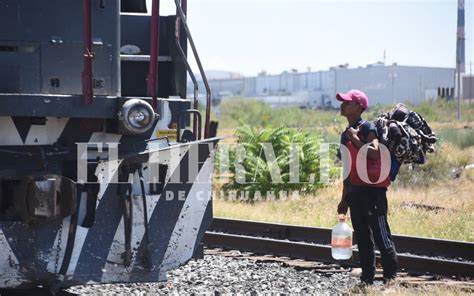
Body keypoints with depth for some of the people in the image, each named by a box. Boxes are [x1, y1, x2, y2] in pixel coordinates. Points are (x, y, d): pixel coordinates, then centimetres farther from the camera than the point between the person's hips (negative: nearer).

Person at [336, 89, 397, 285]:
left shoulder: (368, 128, -8)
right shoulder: (346, 134, 16)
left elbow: (375, 153, -26)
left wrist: (356, 139, -17)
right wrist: (344, 199, 21)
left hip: (372, 190, -8)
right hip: (355, 193, 8)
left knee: (381, 236, -7)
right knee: (363, 239, 11)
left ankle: (390, 276, 0)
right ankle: (367, 279, 17)